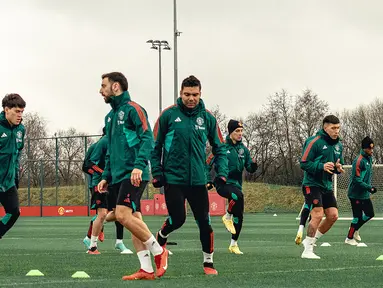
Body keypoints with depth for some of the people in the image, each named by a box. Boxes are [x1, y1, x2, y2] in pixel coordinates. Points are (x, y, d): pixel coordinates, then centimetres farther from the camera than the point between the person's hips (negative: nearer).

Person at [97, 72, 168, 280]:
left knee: (123, 215, -18)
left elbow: (147, 138, -16)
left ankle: (158, 251, -4)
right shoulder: (110, 116, 20)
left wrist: (139, 165, -26)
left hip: (132, 174, -9)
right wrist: (106, 176, 19)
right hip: (118, 176, 9)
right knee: (134, 219, 5)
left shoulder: (132, 109, -6)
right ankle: (146, 269, 4)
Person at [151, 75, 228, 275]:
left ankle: (208, 262, 16)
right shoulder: (168, 115, -3)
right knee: (177, 219, -6)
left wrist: (222, 173, -3)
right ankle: (161, 237, 28)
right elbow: (155, 146, 2)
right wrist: (157, 173, -4)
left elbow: (219, 148, 10)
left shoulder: (207, 118, 4)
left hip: (198, 180, 2)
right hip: (173, 178, -2)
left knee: (204, 222, -1)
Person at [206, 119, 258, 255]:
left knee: (239, 216, 3)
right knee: (238, 195, -36)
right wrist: (208, 181, -7)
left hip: (236, 185, 6)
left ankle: (233, 244, 16)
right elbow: (207, 164, 0)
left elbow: (250, 169, 10)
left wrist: (253, 166, -13)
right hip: (223, 184, -6)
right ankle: (227, 217, -10)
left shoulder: (243, 149, 10)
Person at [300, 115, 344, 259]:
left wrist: (338, 168, -3)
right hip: (312, 185, -8)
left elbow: (339, 165, 22)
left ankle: (310, 240, 18)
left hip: (327, 186, 8)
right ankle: (308, 250, -8)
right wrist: (322, 166, -27)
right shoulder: (314, 142, -13)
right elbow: (304, 163, -15)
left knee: (333, 215, 1)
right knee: (317, 215, -17)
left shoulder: (338, 145, 11)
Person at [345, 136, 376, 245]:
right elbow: (357, 180, -24)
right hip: (356, 194, -9)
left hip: (365, 195, 9)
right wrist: (369, 188, -27)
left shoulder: (369, 158, 7)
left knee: (370, 214, 13)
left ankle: (355, 229, 30)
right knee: (357, 216, -4)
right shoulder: (359, 161, -22)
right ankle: (349, 238, 9)